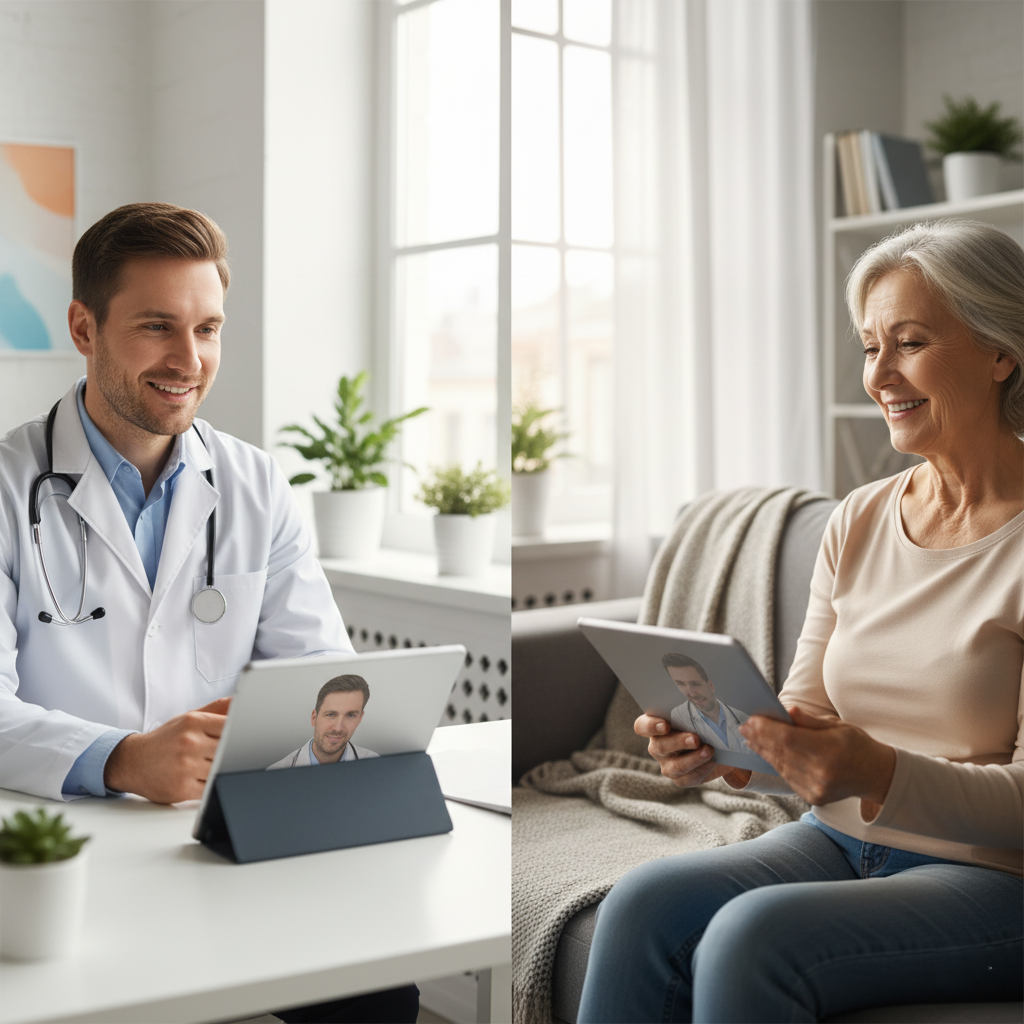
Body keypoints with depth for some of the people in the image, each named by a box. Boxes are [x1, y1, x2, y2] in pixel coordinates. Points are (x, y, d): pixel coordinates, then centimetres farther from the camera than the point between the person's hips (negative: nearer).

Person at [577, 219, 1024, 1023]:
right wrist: (720, 744, -13)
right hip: (841, 841, 5)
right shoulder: (859, 522, 7)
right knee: (643, 905, -19)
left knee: (751, 937, -28)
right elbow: (804, 715, 9)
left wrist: (879, 774, -30)